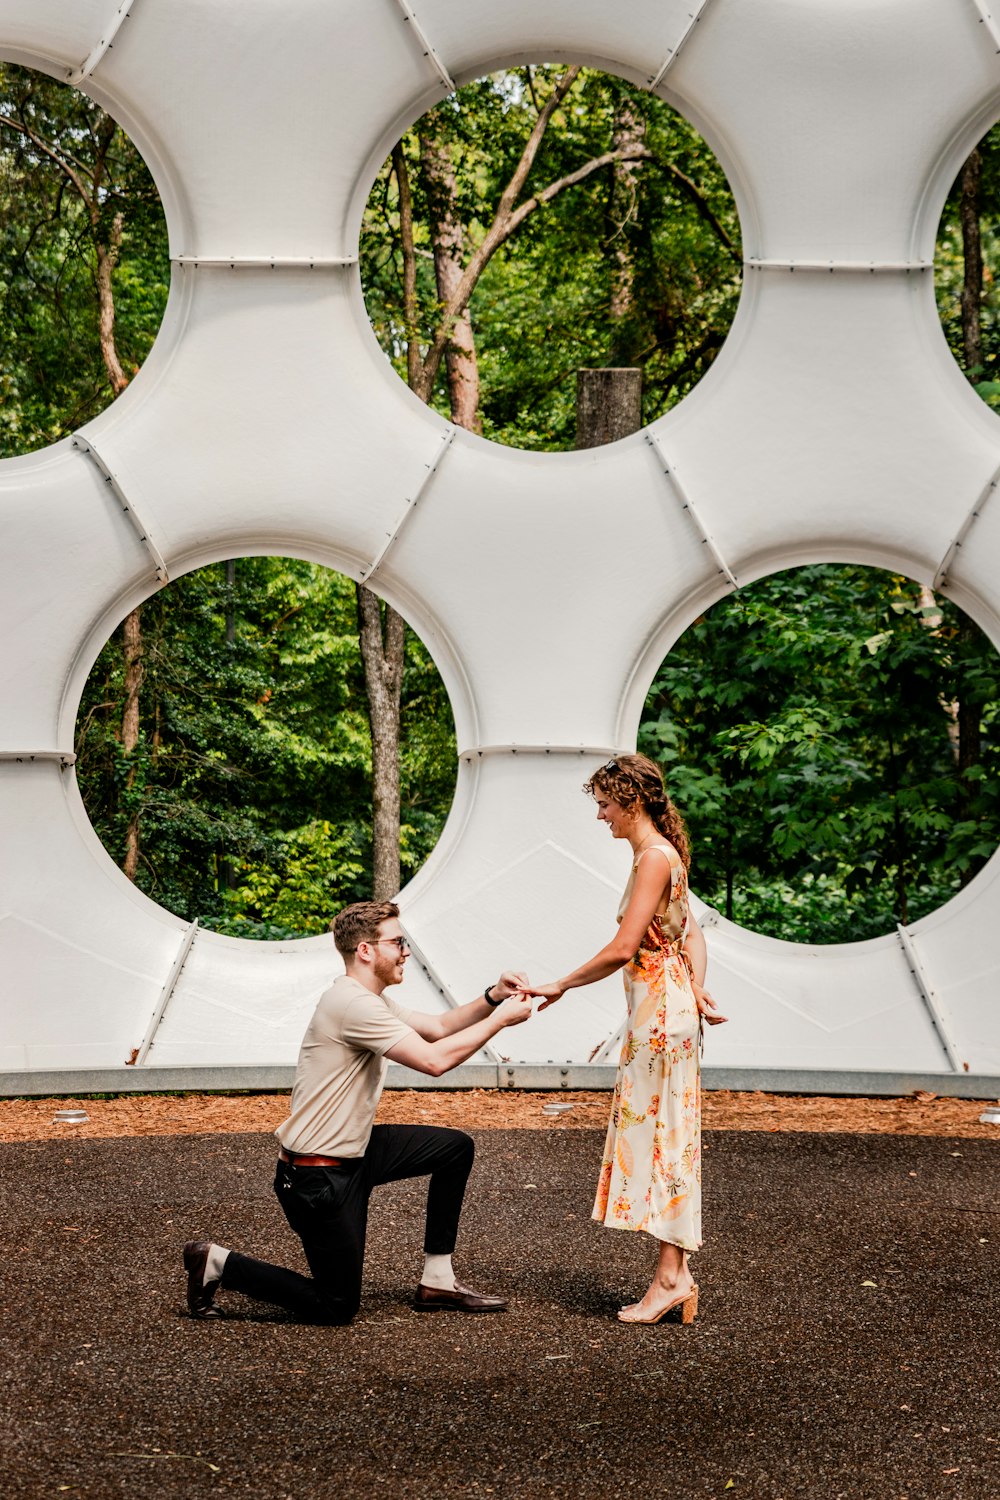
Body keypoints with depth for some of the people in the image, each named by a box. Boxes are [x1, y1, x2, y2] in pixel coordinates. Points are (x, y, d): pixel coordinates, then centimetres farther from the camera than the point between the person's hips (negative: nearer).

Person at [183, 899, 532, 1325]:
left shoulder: (371, 999, 10)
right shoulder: (353, 1005, -23)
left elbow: (437, 1027, 16)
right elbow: (434, 1060, -27)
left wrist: (492, 997, 1)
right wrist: (501, 1019, -18)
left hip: (354, 1153, 10)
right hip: (317, 1175, -10)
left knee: (456, 1147, 9)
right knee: (337, 1306, -2)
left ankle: (437, 1282, 15)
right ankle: (217, 1264, 8)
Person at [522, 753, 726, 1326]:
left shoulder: (654, 857, -15)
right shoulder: (661, 855, 15)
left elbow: (623, 948, -19)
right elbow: (693, 935, 15)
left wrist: (560, 987, -10)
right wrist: (699, 988, 0)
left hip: (660, 1007, -10)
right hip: (663, 1005, 10)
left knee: (663, 1135, -6)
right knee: (663, 1137, 10)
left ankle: (671, 1277, -1)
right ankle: (677, 1276, 13)